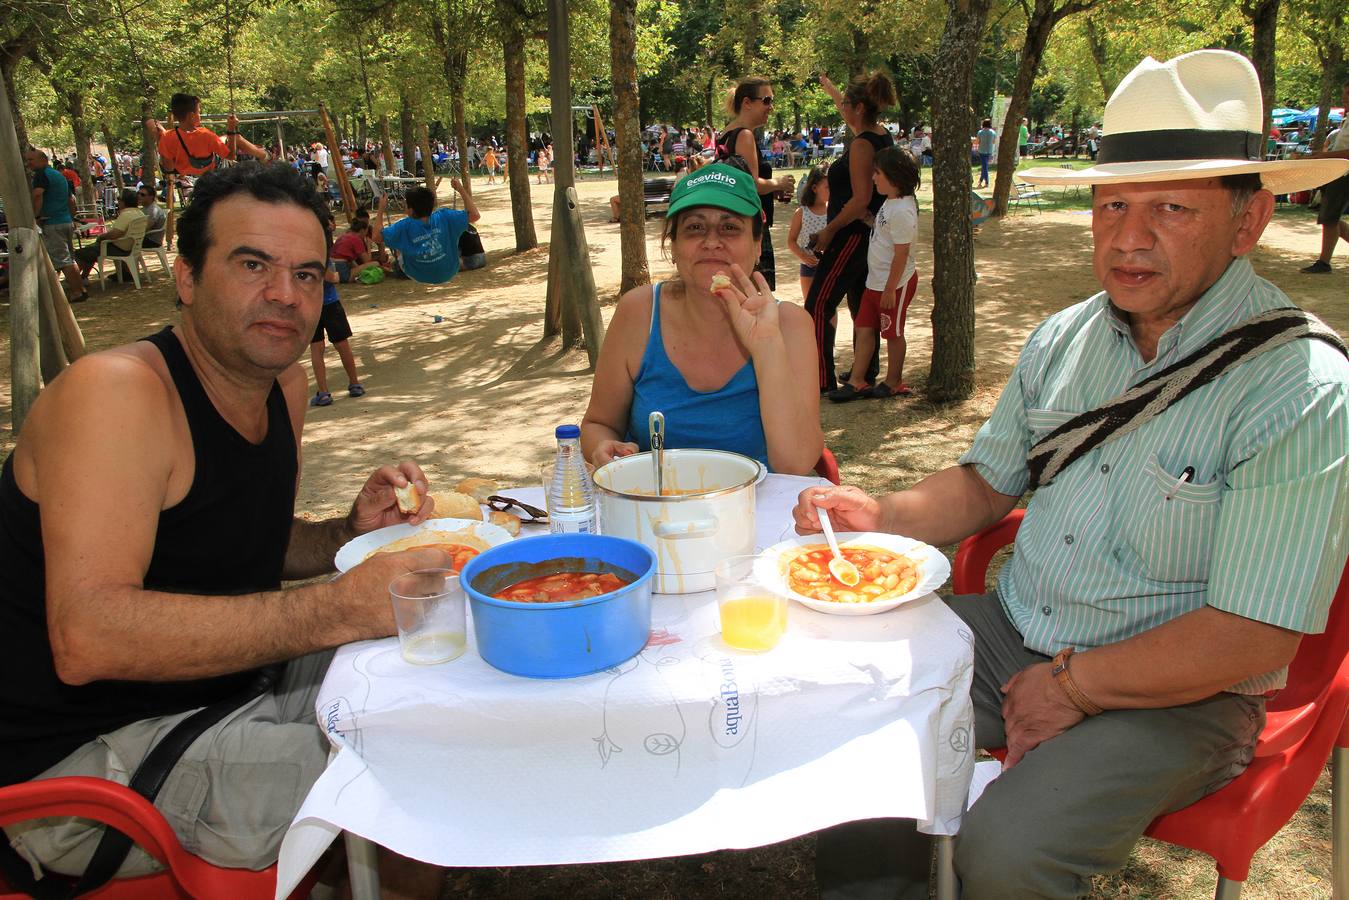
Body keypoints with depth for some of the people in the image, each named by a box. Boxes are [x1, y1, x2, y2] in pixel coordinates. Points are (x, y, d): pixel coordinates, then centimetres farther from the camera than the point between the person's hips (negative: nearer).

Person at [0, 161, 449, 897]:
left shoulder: (283, 383, 4)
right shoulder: (114, 392, -22)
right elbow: (86, 638, -33)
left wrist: (350, 535, -3)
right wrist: (339, 608, -36)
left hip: (222, 686, 9)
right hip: (81, 763, -9)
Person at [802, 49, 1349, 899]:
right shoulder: (1065, 338, 3)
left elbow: (1252, 639, -20)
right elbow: (988, 482, 13)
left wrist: (1072, 685, -14)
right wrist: (881, 516, -5)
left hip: (1172, 696, -6)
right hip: (1014, 634, 6)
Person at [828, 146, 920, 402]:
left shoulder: (902, 211, -23)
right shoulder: (891, 202, 7)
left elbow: (902, 254, -23)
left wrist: (890, 289, -21)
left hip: (895, 284, -10)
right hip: (876, 281, 10)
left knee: (893, 333, 5)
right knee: (864, 327, 10)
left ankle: (894, 383, 20)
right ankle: (857, 381, 15)